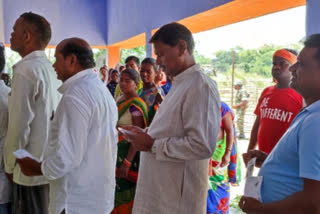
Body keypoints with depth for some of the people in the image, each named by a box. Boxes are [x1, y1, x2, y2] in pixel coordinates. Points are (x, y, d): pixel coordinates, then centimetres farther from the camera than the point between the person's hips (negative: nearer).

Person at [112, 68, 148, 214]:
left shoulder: (136, 105, -19)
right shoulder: (120, 99, 7)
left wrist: (127, 162, -26)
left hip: (128, 152, -8)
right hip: (116, 150, 8)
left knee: (125, 190, 4)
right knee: (116, 188, 18)